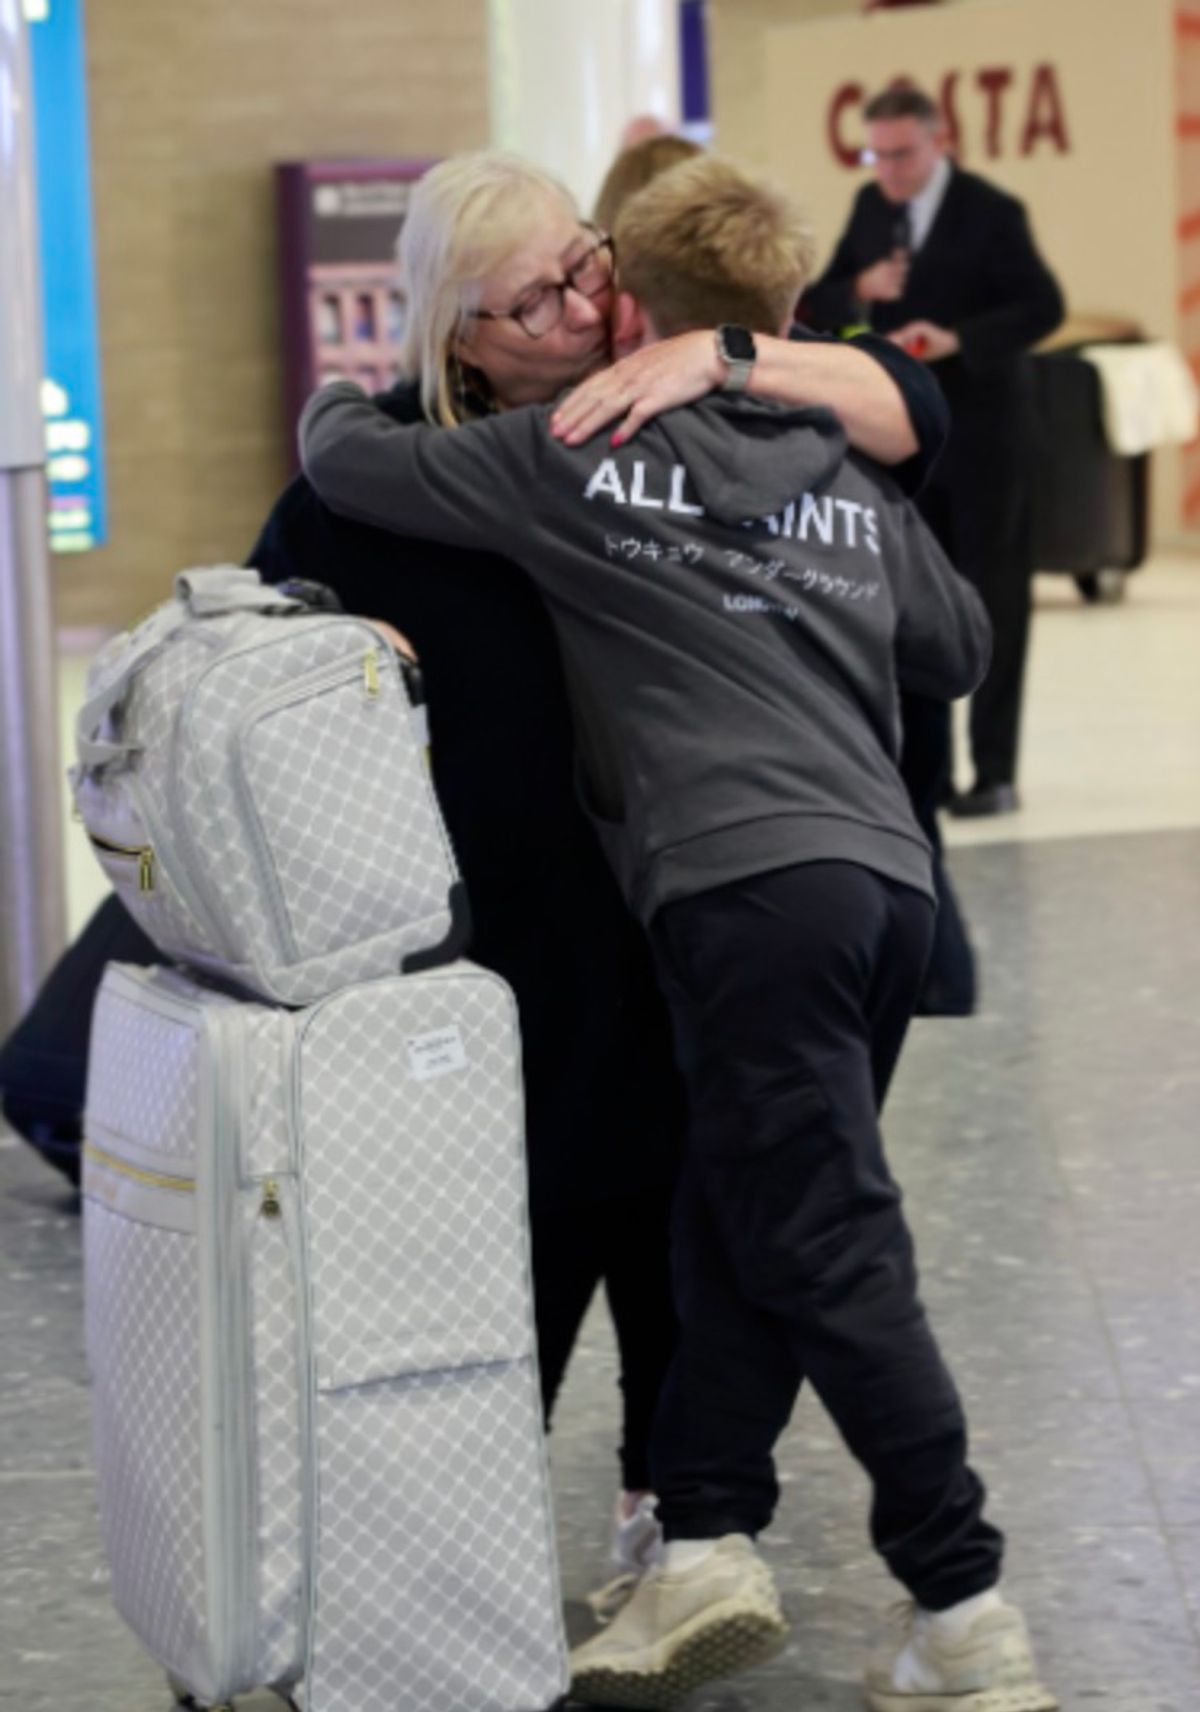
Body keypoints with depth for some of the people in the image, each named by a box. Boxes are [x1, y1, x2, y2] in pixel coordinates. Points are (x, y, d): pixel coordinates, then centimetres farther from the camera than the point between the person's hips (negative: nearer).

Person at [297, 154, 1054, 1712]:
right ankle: (706, 1540, 7)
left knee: (829, 1250, -4)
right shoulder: (856, 482, 21)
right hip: (887, 873, 6)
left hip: (752, 882, -6)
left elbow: (350, 467, 10)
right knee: (731, 1219, 14)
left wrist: (336, 398, 32)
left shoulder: (577, 457, 6)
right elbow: (960, 651, 32)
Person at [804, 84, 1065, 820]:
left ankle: (995, 771, 5)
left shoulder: (991, 212, -11)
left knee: (993, 600, 0)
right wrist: (860, 290, -15)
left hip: (983, 432, -5)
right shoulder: (872, 207, 6)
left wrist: (958, 339, -29)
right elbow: (819, 304, 7)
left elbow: (1044, 306, -17)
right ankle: (921, 772, 10)